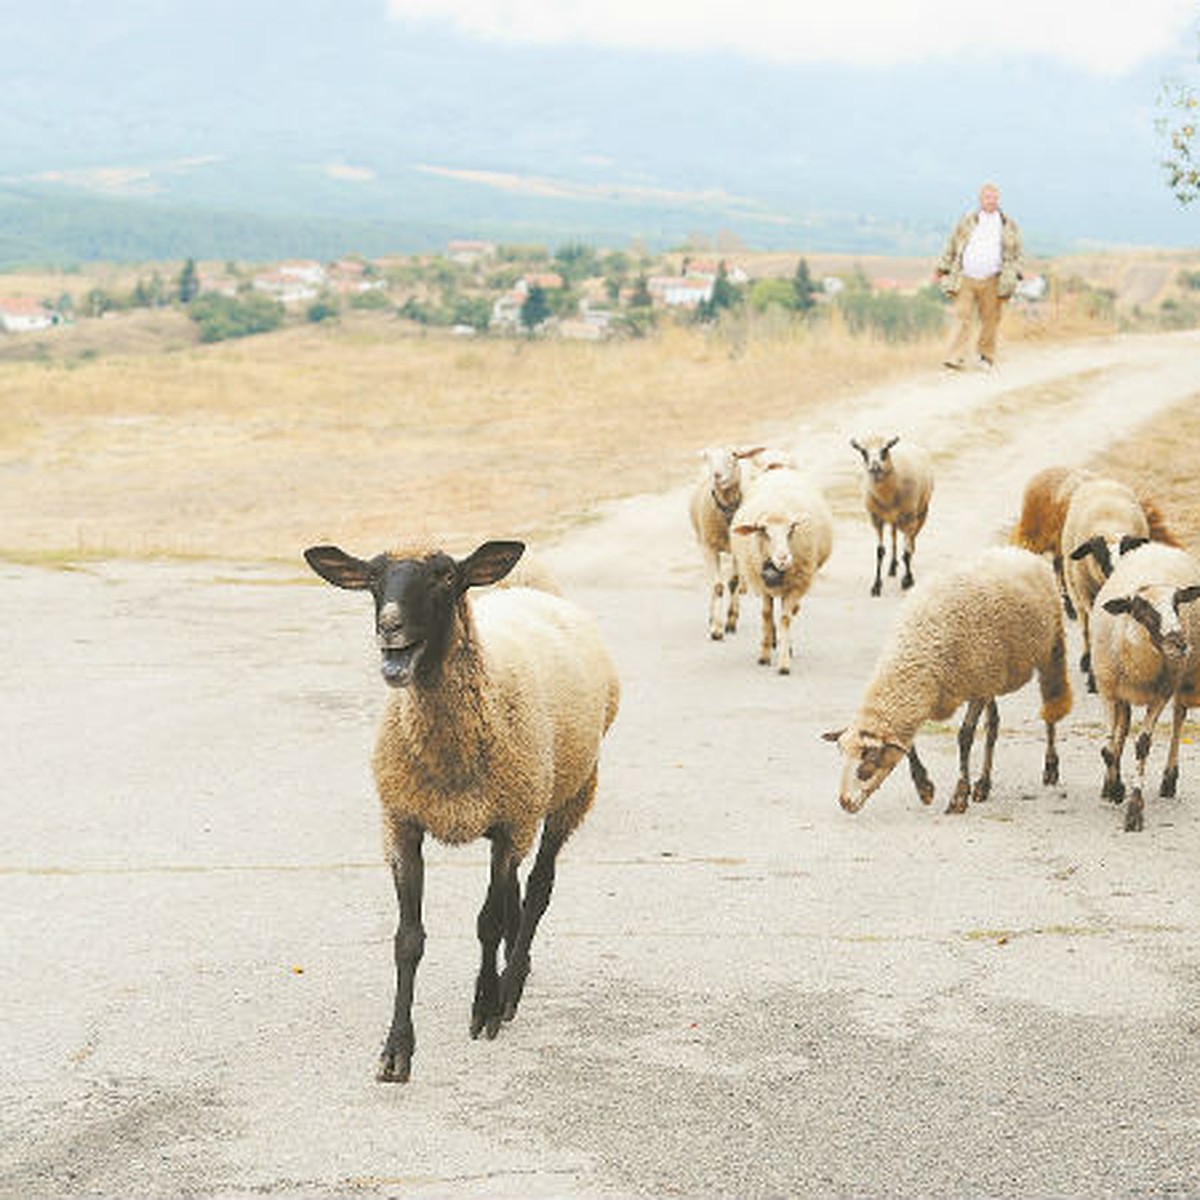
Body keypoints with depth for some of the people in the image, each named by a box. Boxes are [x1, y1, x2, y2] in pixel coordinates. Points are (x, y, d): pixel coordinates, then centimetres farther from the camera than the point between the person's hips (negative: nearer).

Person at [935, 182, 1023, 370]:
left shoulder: (1008, 225, 9)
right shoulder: (967, 222, 7)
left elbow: (1016, 254, 16)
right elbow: (952, 246, 13)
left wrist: (1013, 276, 8)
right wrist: (942, 268, 10)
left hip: (992, 282, 1)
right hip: (966, 279, -1)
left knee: (990, 320, 4)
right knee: (962, 318, -7)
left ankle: (986, 356, 19)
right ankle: (956, 358, -10)